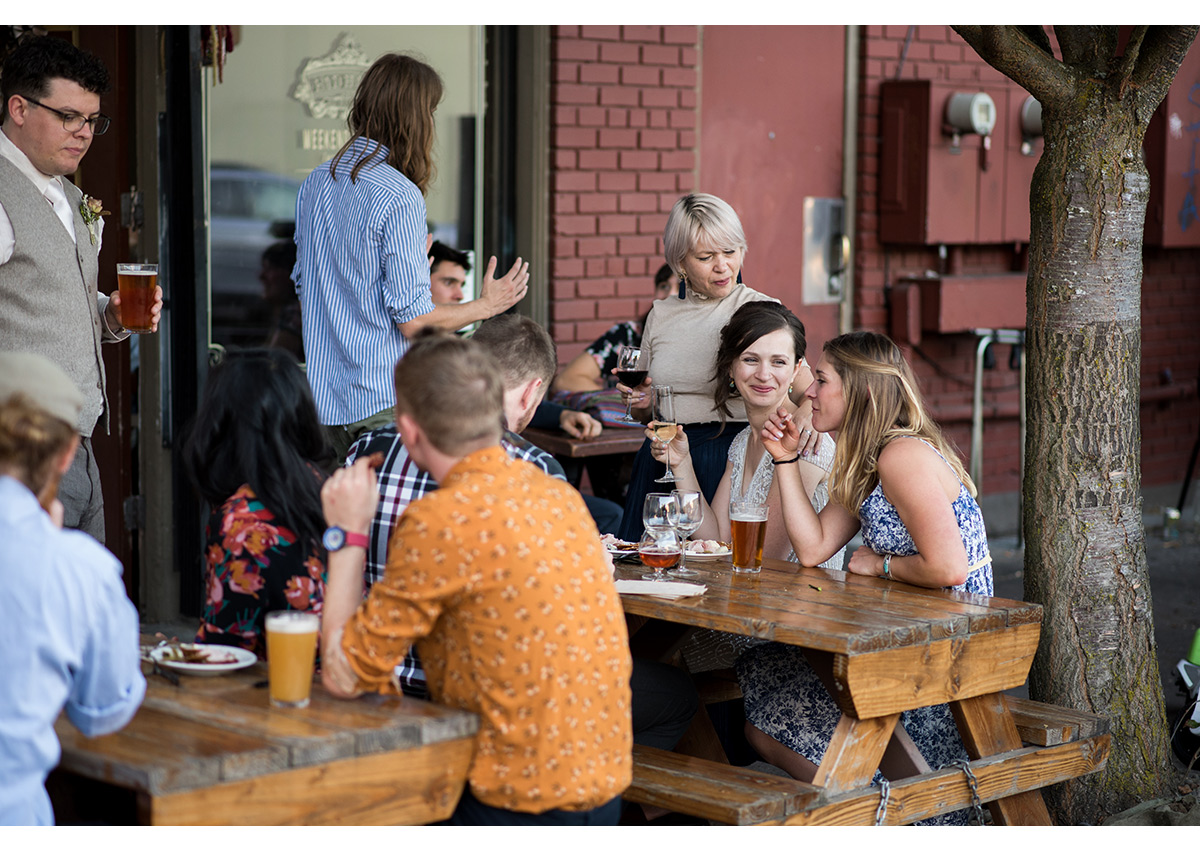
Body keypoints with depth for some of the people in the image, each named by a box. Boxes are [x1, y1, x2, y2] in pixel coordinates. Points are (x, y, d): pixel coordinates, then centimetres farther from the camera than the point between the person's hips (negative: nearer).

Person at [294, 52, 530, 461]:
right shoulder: (400, 197, -16)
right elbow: (413, 320, -16)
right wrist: (487, 305, 1)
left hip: (325, 398, 7)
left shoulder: (315, 183, 8)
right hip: (384, 399, -7)